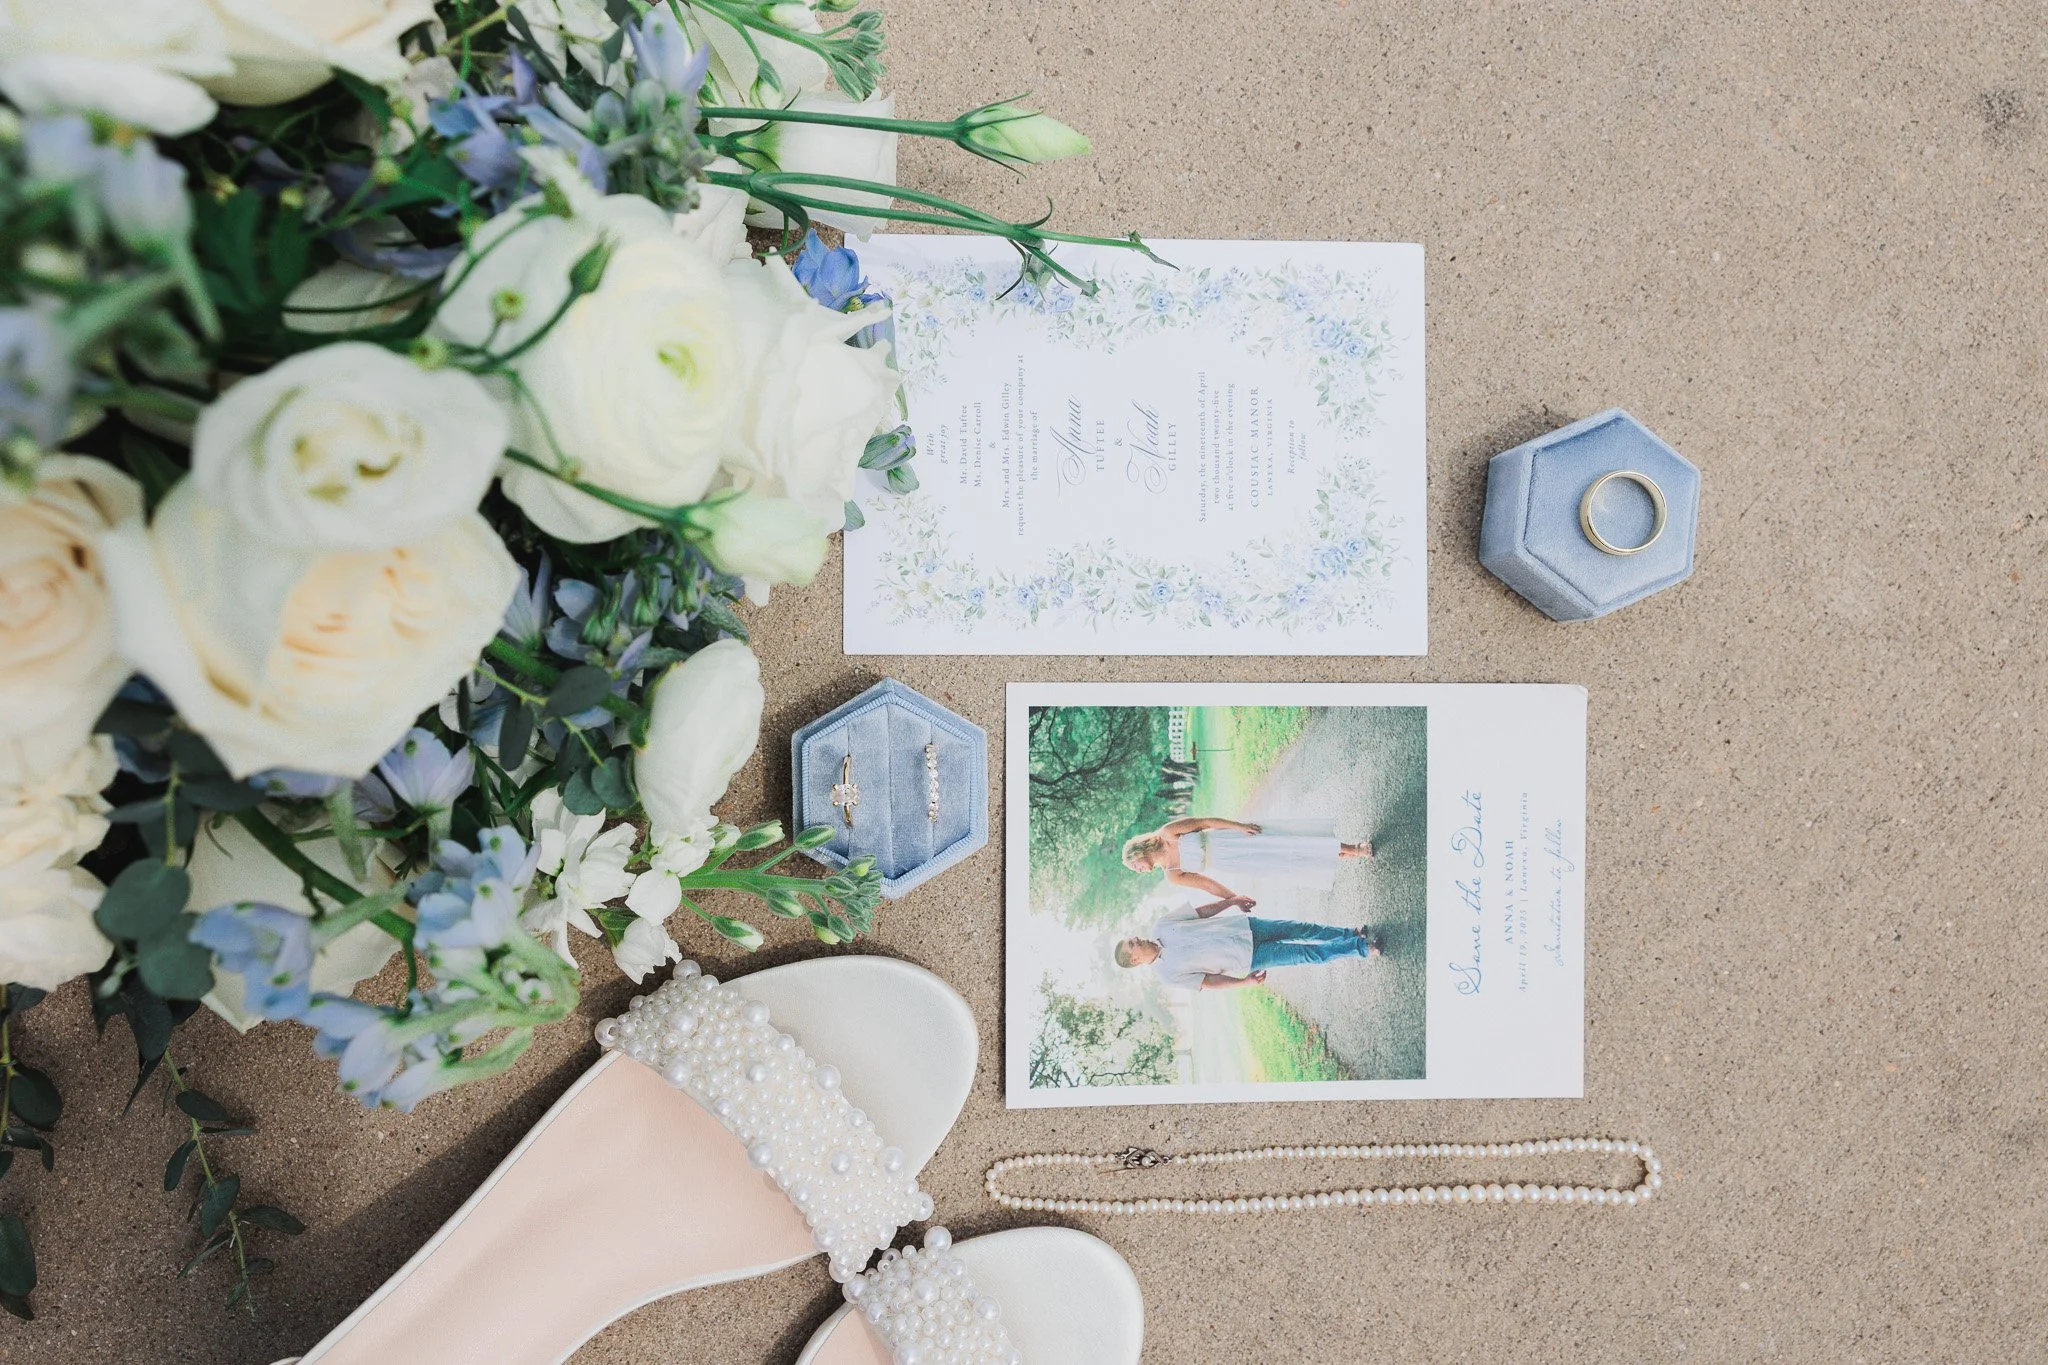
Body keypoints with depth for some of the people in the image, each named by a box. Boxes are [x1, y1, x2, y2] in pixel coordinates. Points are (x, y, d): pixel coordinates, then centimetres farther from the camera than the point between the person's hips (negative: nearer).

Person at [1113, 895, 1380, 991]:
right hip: (1249, 958, -4)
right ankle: (1361, 948, 13)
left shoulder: (1162, 926, -3)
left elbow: (1203, 910, 2)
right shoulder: (1170, 975, -12)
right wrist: (1245, 982, -13)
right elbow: (1208, 982, -8)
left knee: (1300, 929, -1)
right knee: (1306, 954, -3)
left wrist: (1231, 900, -8)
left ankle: (1352, 934, 19)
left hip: (1244, 926, 4)